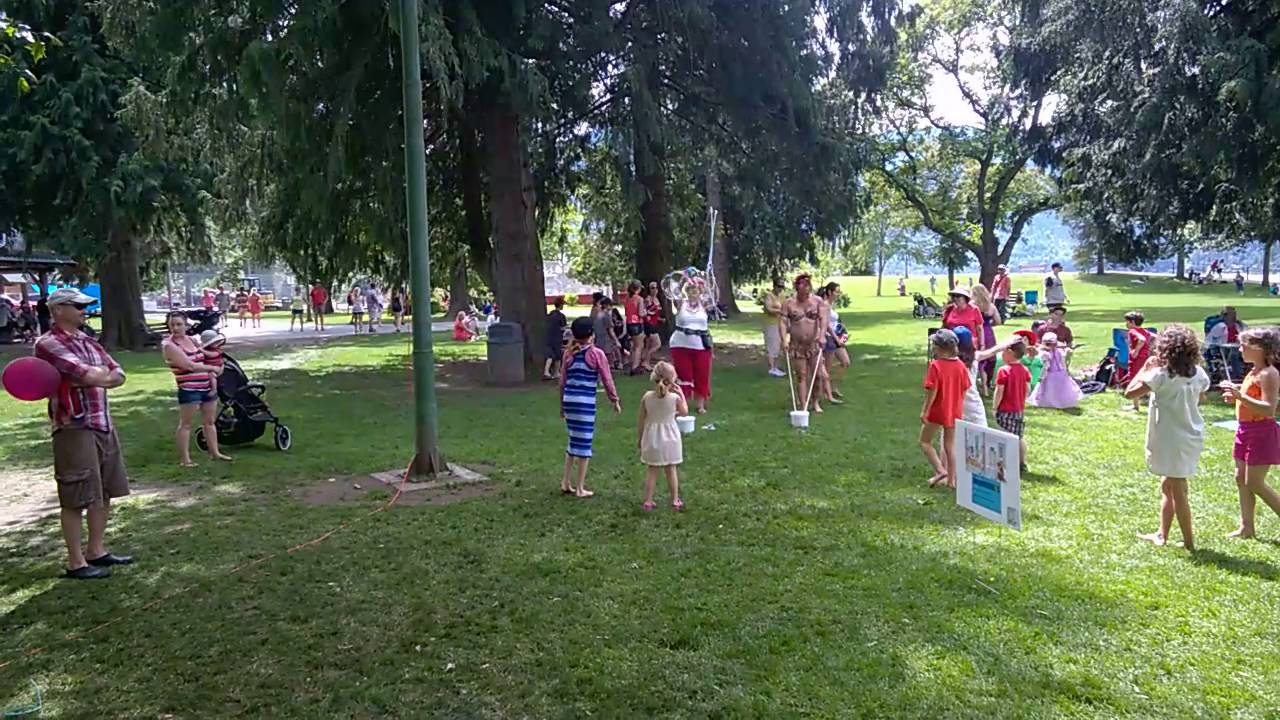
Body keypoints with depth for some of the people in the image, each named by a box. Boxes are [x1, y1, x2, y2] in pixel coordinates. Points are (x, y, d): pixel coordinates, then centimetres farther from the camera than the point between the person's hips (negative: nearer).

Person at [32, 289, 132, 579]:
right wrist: (102, 373, 0)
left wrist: (92, 377, -10)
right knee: (76, 498, -2)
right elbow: (93, 376, -22)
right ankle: (76, 562, 8)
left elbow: (117, 375, 8)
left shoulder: (87, 341, 16)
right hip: (74, 428, -8)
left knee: (104, 493, 14)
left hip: (103, 425, 8)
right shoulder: (48, 344, -11)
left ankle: (96, 551, 26)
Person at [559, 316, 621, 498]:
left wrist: (562, 404, 21)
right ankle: (580, 489, 9)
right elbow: (607, 380, -2)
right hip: (586, 402, -5)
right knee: (584, 443, 3)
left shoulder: (568, 354, 8)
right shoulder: (596, 354, -5)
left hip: (569, 400, 5)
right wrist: (615, 400, 10)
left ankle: (565, 483, 22)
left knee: (574, 441, 18)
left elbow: (562, 381, 12)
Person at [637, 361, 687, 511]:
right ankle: (675, 501, 22)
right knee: (671, 470, 12)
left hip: (652, 438, 1)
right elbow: (684, 412, 5)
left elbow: (641, 420, -2)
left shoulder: (647, 397, -10)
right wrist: (681, 393, 9)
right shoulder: (675, 397, -14)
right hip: (669, 438, -1)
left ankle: (648, 502, 12)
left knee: (651, 471, 10)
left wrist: (639, 437, 9)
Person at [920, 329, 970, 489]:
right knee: (950, 445, 14)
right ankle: (951, 479, 18)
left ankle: (940, 470, -5)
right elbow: (964, 390, 5)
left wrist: (924, 411, -12)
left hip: (937, 411, -5)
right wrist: (960, 409, 17)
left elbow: (932, 391, -19)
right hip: (954, 412, 5)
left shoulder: (935, 365, -18)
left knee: (925, 442, 10)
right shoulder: (960, 365, -1)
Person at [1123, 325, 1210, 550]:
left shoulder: (1161, 374, -18)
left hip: (1172, 440, -7)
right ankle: (1162, 534, 27)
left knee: (1178, 491, 2)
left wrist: (1145, 368, -7)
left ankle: (1189, 542, 8)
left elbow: (1130, 392, -17)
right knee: (1167, 485, 19)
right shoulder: (1199, 374, 2)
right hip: (1193, 437, 7)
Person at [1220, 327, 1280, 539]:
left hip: (1261, 432, -10)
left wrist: (1240, 396, -31)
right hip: (1246, 430, 10)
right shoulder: (1254, 372, 11)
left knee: (1254, 483, -6)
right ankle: (1246, 527, 20)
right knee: (1241, 479, 12)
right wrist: (1235, 396, 7)